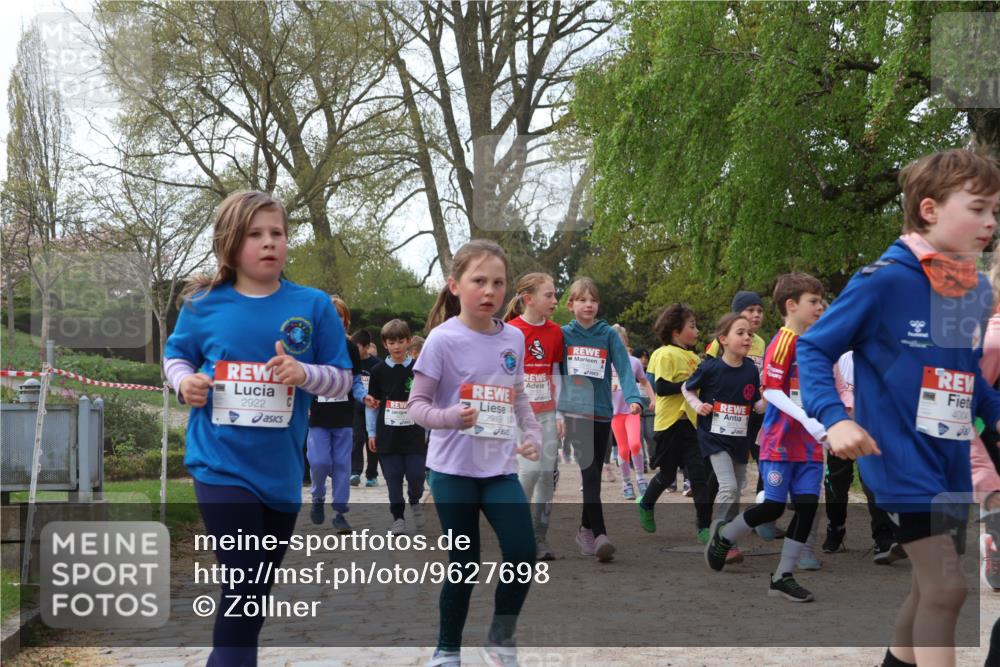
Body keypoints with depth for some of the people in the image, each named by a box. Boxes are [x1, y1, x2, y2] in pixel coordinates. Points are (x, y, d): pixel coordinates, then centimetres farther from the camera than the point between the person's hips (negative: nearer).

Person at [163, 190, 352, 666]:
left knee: (258, 589, 17)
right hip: (221, 464, -2)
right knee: (243, 585, -10)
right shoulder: (203, 305, -4)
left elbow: (342, 378, 0)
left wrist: (303, 373, -19)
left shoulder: (314, 306, -4)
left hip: (281, 470, 3)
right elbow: (175, 355, 12)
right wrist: (184, 380, -10)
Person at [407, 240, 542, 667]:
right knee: (464, 564, 3)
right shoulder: (443, 339, -11)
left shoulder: (514, 338, 4)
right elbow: (416, 403, -10)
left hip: (501, 468, 4)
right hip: (454, 469, -4)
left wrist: (533, 434, 3)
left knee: (524, 557, -4)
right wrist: (451, 417, -28)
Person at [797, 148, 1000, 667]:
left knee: (933, 584, 18)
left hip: (951, 463, 7)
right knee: (946, 587, -11)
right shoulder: (884, 281, -16)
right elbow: (813, 349, -10)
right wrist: (836, 419, -22)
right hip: (900, 459, -7)